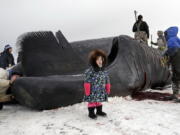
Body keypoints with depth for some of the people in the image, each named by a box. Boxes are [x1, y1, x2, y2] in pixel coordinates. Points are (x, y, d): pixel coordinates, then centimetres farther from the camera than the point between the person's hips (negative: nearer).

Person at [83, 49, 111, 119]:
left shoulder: (104, 72, 0)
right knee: (92, 102, 5)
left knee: (99, 101, 19)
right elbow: (87, 82, -15)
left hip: (101, 92, 5)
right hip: (92, 92, -5)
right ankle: (91, 112, 20)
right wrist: (87, 92, -14)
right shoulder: (89, 71, -17)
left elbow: (107, 81, 10)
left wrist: (108, 89, 12)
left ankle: (99, 111, 36)